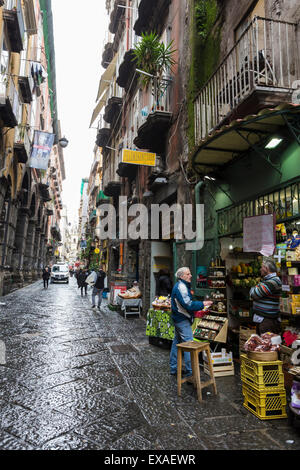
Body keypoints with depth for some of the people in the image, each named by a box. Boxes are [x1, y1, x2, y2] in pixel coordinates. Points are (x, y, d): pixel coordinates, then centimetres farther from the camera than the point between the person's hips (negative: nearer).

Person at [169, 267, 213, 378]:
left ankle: (173, 368, 26)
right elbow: (188, 304, -24)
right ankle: (190, 371, 1)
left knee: (177, 342, 16)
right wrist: (202, 304, -17)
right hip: (182, 320, -11)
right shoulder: (181, 287, -19)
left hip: (178, 319, 11)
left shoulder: (182, 286, 14)